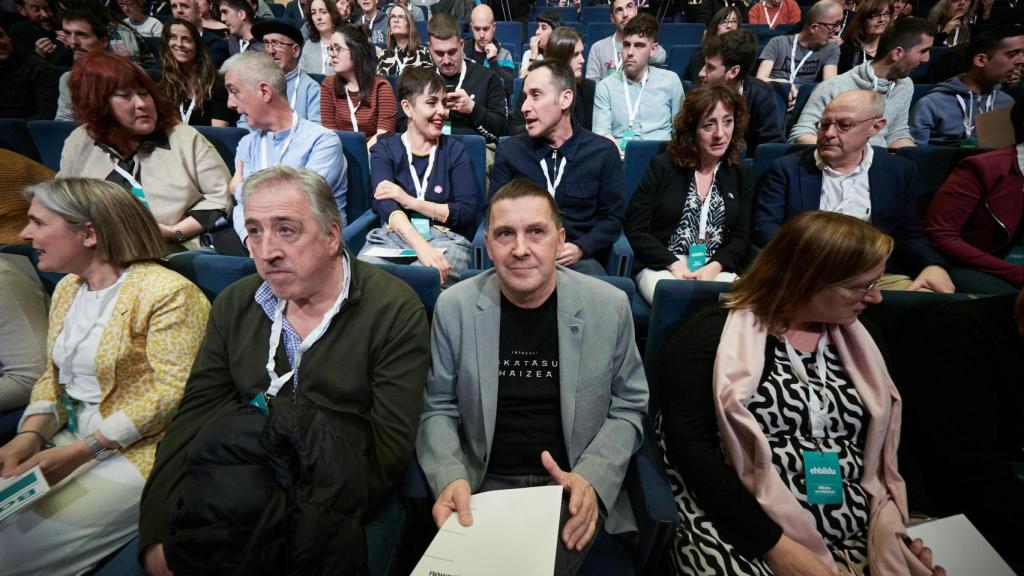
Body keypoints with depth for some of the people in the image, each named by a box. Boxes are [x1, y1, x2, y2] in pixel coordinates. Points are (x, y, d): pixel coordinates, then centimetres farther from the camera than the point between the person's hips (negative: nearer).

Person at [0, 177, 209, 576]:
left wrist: (81, 451, -19)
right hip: (72, 440, 8)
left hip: (138, 450, -8)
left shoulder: (167, 292, -18)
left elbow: (171, 392, -21)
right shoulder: (67, 289, 11)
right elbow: (53, 376, 14)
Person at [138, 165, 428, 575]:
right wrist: (157, 535, -7)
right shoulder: (234, 306, 8)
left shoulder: (395, 310, -8)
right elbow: (194, 414, 3)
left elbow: (392, 443, -10)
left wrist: (331, 508, -21)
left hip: (337, 486, -2)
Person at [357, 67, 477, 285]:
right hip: (393, 236, 1)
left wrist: (409, 201, -10)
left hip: (446, 237, -1)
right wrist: (420, 246, -30)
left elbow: (467, 213, 0)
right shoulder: (384, 149, 9)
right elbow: (385, 205, -11)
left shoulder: (453, 150, 11)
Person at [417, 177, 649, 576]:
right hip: (483, 484, 1)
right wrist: (449, 478, -16)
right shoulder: (454, 306, -5)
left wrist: (591, 478, -13)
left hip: (574, 489, 0)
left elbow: (628, 408, 3)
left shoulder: (609, 306, -6)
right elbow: (437, 408, 2)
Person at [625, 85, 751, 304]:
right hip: (660, 267, -2)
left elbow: (742, 238, 8)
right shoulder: (662, 166, 4)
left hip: (718, 269, 3)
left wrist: (714, 267, -12)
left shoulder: (740, 175, 13)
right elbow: (635, 230, -1)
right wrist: (675, 265, -12)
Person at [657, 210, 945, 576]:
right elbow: (690, 445, -15)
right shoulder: (714, 335, -7)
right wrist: (775, 545, -17)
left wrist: (895, 530, -2)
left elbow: (886, 450, 15)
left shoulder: (856, 342, 14)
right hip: (744, 537, -5)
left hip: (861, 541, 6)